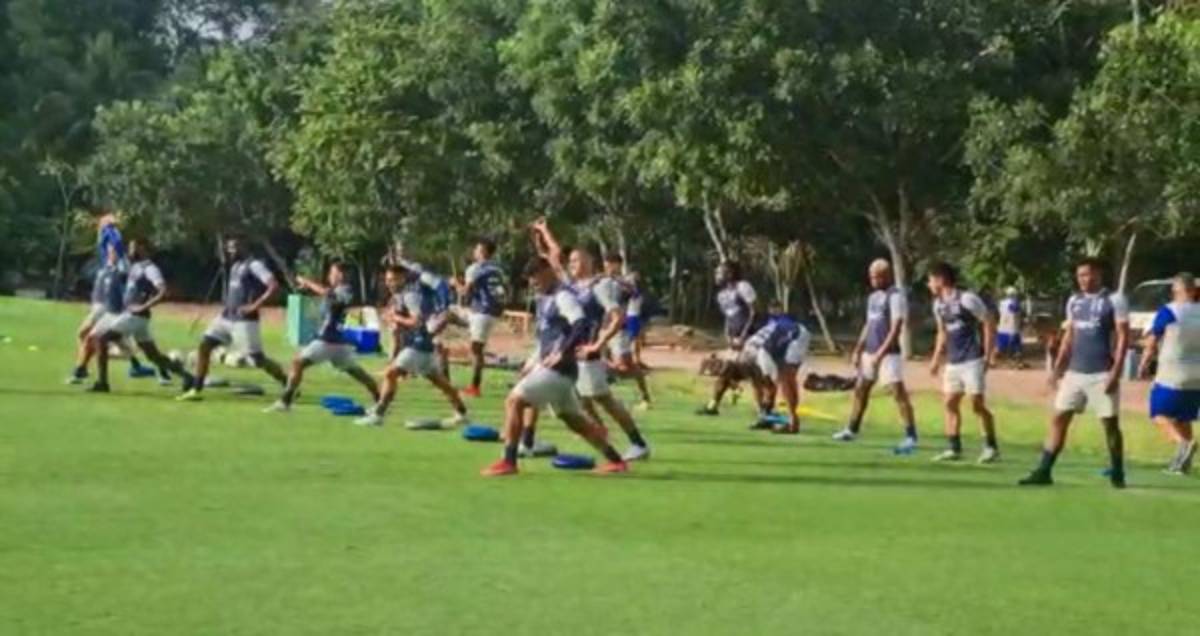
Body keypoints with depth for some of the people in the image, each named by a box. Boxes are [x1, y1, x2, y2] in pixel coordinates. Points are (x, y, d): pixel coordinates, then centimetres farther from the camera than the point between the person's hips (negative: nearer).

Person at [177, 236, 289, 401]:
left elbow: (274, 286, -23)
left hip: (244, 320, -9)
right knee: (204, 346, 1)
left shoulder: (253, 265, -14)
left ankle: (288, 385, 9)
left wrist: (255, 306, -24)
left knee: (258, 359, -6)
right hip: (227, 317, 9)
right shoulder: (235, 266, 15)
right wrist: (227, 306, 14)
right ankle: (196, 389, 5)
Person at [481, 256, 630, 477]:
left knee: (514, 401, -12)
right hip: (551, 367, 10)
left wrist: (562, 353, -30)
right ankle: (615, 460, 23)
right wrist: (535, 361, 19)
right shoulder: (546, 299, 14)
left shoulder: (563, 296, -15)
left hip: (558, 368, -10)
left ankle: (508, 462, -9)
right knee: (574, 419, 16)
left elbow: (582, 325, -29)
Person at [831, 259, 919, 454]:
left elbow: (895, 329, -18)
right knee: (860, 389, 15)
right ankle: (852, 430, 28)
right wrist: (858, 350, 19)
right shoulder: (873, 297, 15)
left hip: (888, 353, -9)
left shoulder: (896, 296, -12)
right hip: (869, 351, 9)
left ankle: (911, 437, -13)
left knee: (899, 392, -12)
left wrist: (881, 353, -22)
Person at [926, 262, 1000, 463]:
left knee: (977, 404, -8)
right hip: (953, 362, 8)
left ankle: (991, 447, 3)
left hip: (972, 361, -8)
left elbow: (989, 324, -10)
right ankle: (954, 449, 11)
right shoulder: (938, 304, 11)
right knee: (949, 403, 5)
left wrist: (987, 356, -12)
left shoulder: (967, 299, -13)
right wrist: (936, 359, 19)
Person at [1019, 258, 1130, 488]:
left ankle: (1117, 475, 15)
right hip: (1074, 372, 6)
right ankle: (1043, 471, 2)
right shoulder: (1074, 301, 12)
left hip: (1102, 374, -6)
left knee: (1110, 423, 2)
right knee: (1058, 419, 1)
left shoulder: (1114, 300, -6)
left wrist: (1115, 372, -16)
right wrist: (1057, 368, 13)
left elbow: (1123, 337, -9)